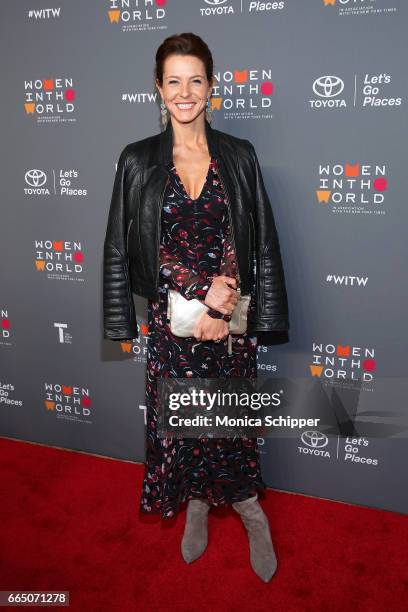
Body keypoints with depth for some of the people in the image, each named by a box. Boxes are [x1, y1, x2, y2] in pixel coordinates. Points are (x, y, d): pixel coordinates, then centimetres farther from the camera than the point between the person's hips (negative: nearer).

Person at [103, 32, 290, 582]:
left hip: (231, 318, 0)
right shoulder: (138, 161, 0)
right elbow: (121, 249, -3)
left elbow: (264, 245, 2)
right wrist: (199, 301, -10)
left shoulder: (239, 156, 1)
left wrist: (228, 308, -6)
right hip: (170, 320, 1)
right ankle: (197, 506, 36)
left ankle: (250, 512, 32)